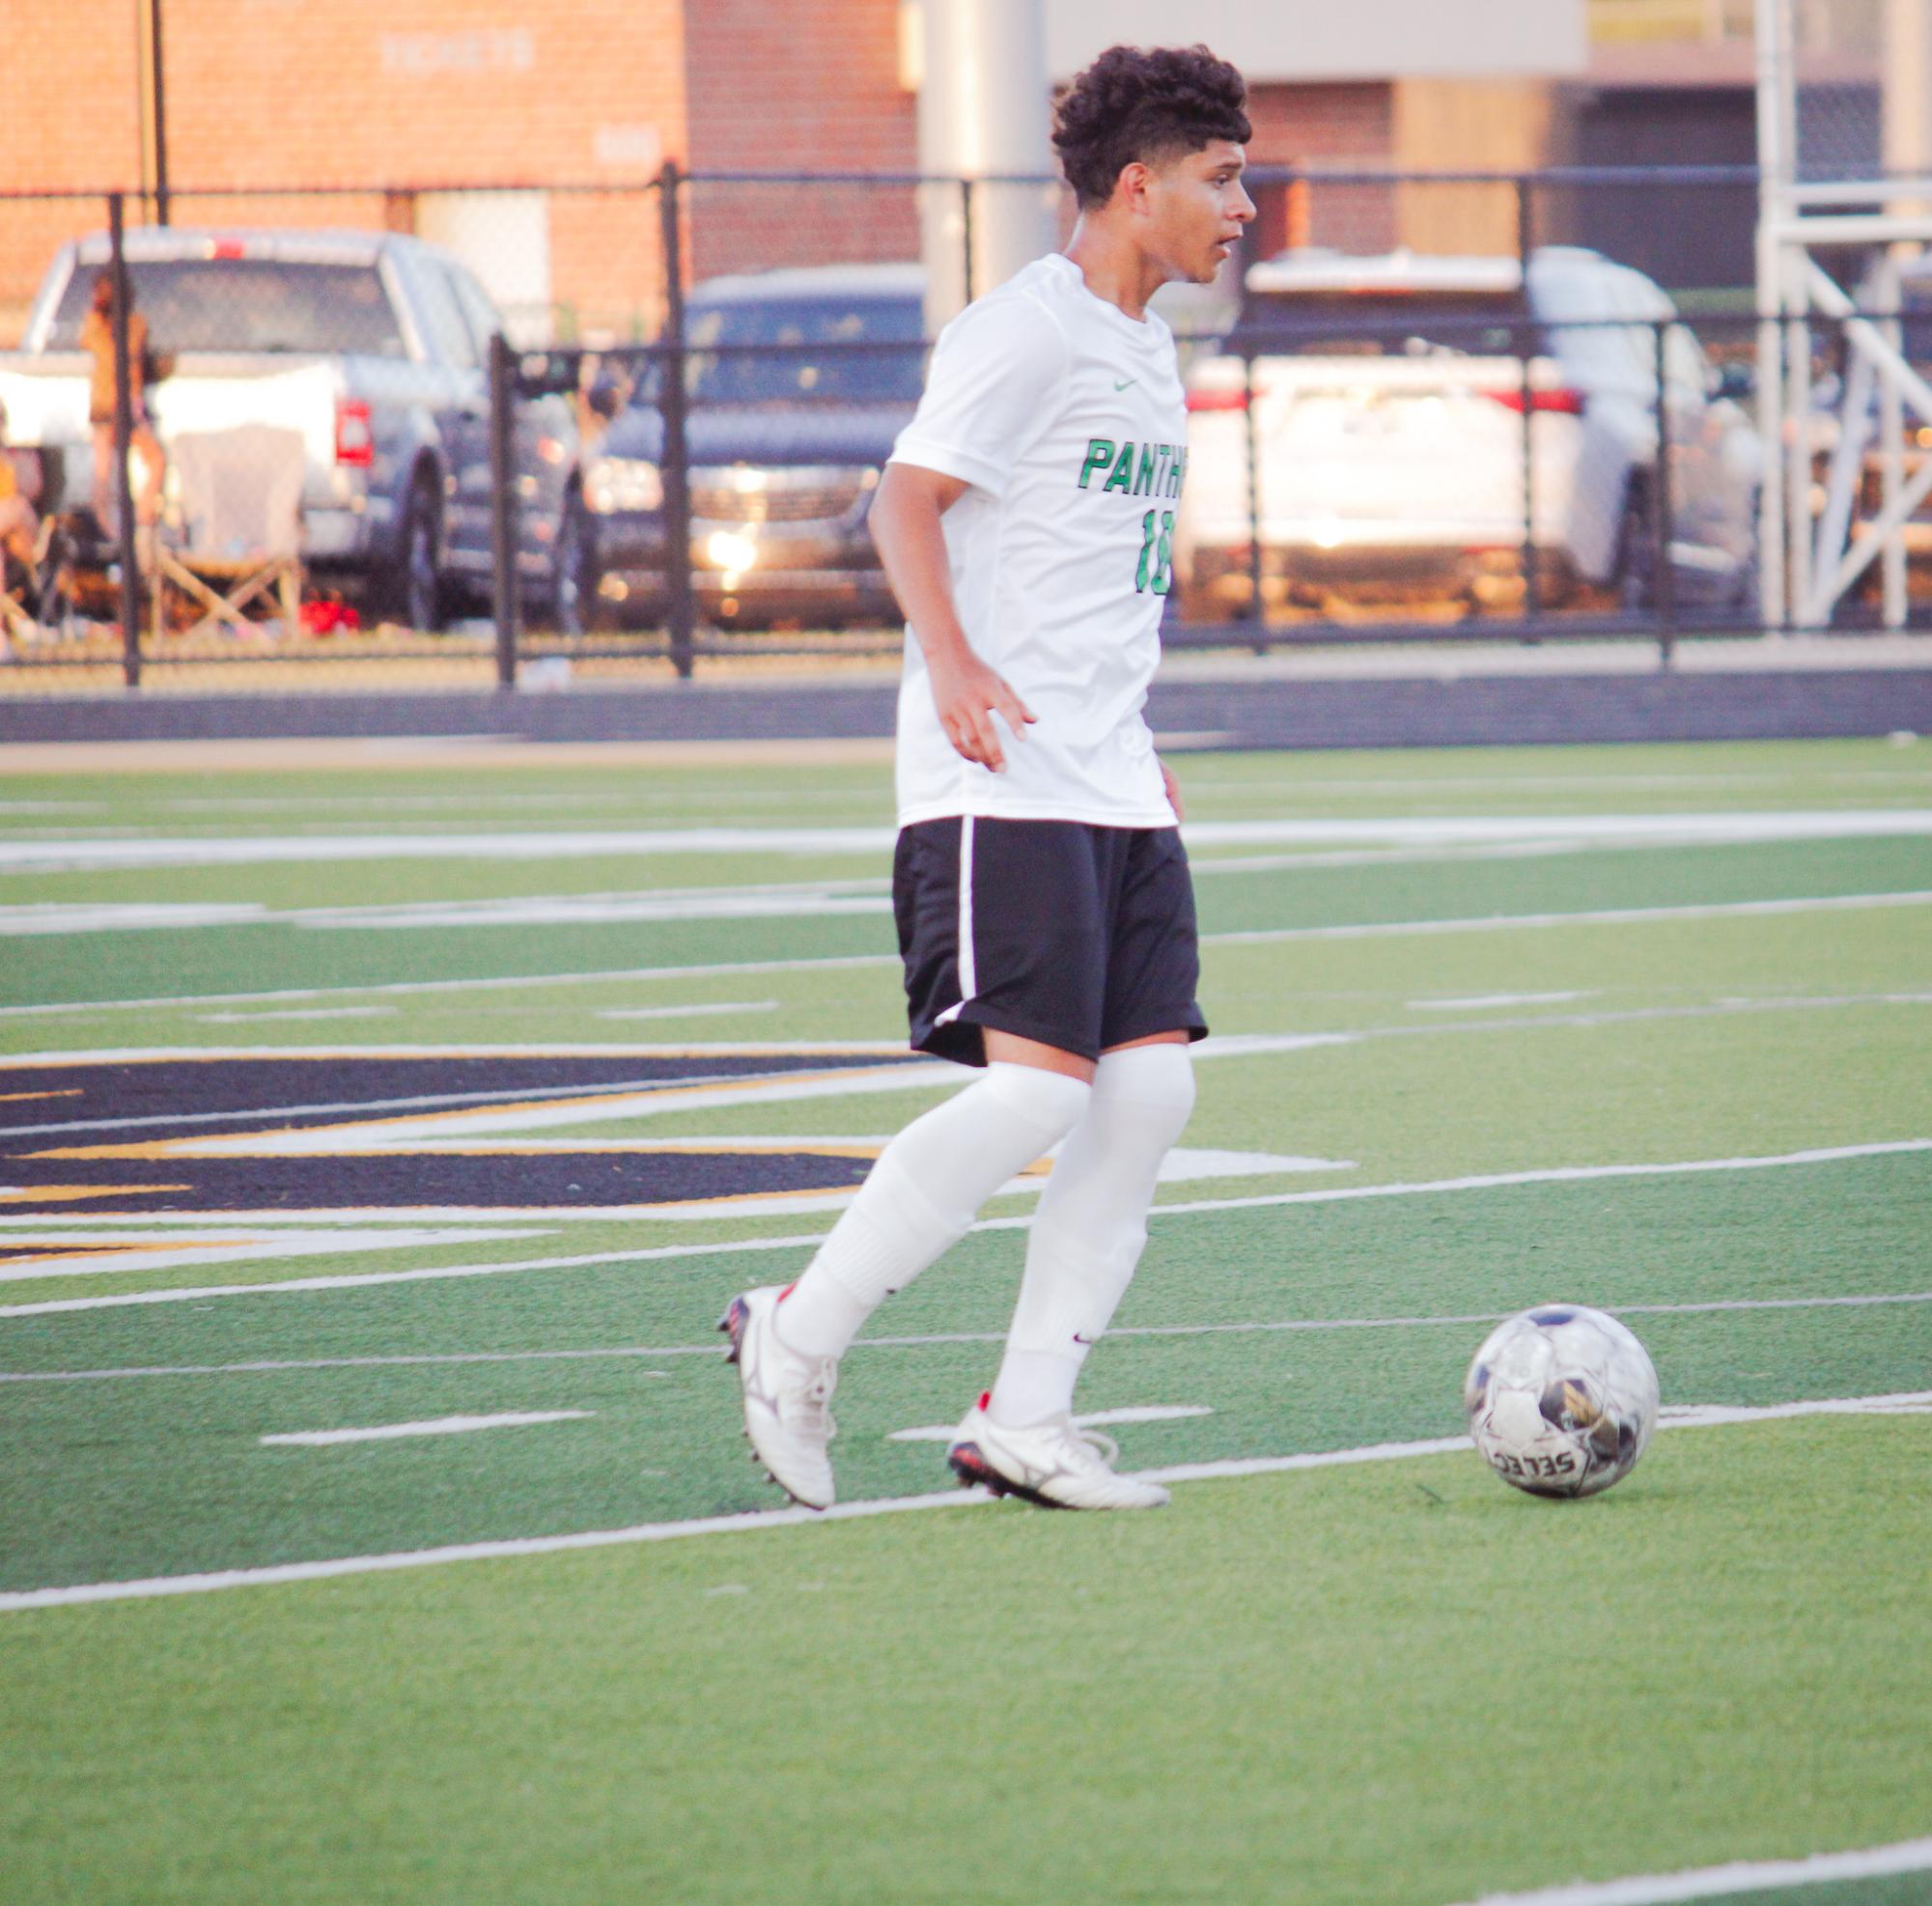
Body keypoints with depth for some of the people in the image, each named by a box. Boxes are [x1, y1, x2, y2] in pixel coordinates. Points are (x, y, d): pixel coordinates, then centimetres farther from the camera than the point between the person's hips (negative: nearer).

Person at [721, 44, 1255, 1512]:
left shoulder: (1146, 351, 19)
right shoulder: (1026, 332, -9)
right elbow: (908, 500, -14)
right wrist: (952, 663, -28)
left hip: (1115, 785, 9)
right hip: (1003, 785, -9)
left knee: (1150, 1087, -2)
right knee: (1036, 1088, -16)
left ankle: (1024, 1421, 3)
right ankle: (800, 1336, -2)